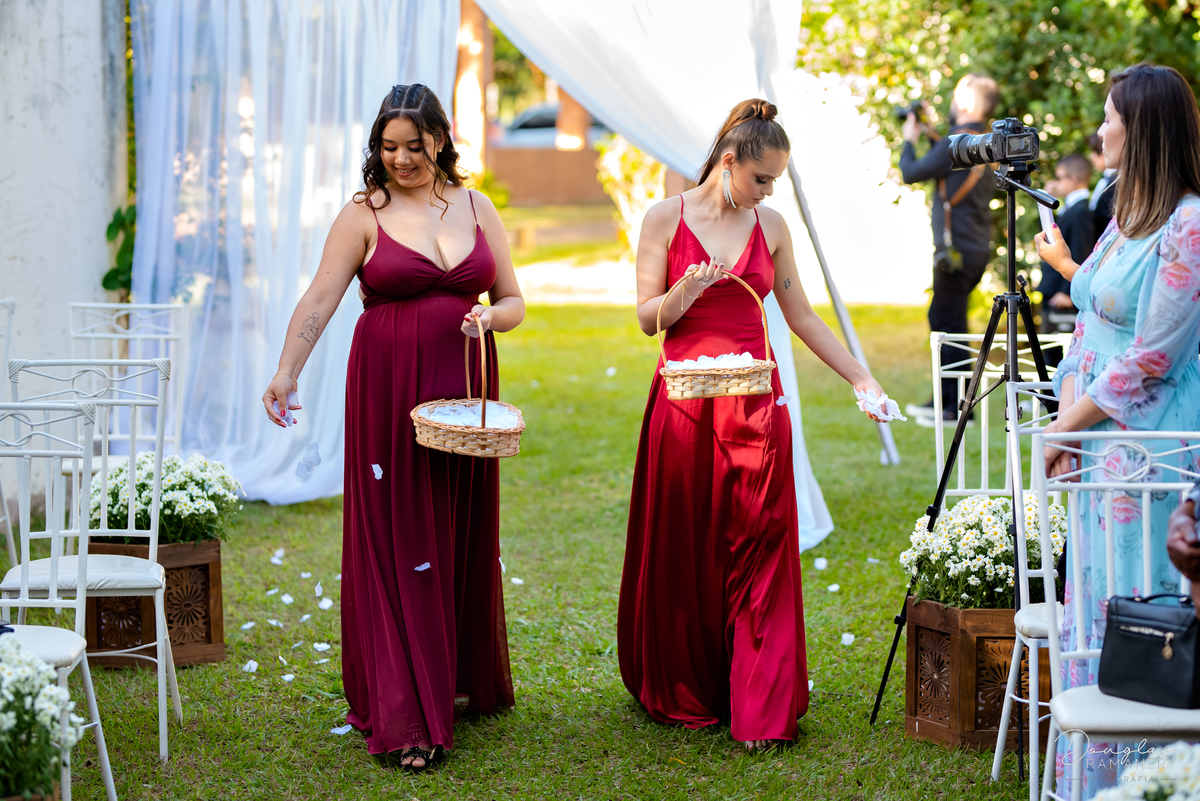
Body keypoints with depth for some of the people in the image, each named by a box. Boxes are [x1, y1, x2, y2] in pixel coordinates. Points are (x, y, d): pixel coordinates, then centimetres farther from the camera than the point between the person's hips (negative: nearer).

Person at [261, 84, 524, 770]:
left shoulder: (478, 209, 10)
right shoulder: (365, 214, -1)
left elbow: (515, 302, 13)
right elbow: (320, 300, -9)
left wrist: (490, 316, -9)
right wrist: (287, 372, -21)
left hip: (464, 391, 3)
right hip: (388, 391, -3)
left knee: (463, 537, 9)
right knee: (396, 539, -4)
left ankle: (465, 679, 26)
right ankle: (406, 717, -2)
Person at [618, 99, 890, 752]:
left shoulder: (770, 227, 9)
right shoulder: (666, 219, 1)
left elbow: (802, 315, 15)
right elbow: (647, 318, 0)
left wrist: (858, 376, 12)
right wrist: (686, 292, -19)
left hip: (755, 403, 2)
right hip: (683, 400, -2)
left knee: (758, 552, -3)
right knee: (682, 552, 5)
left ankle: (762, 710, 0)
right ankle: (684, 694, 21)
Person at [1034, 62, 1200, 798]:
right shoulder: (1128, 215, 12)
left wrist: (1068, 425, -10)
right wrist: (1067, 416, 0)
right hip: (1100, 439, 9)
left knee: (1139, 602, -4)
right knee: (1095, 601, 14)